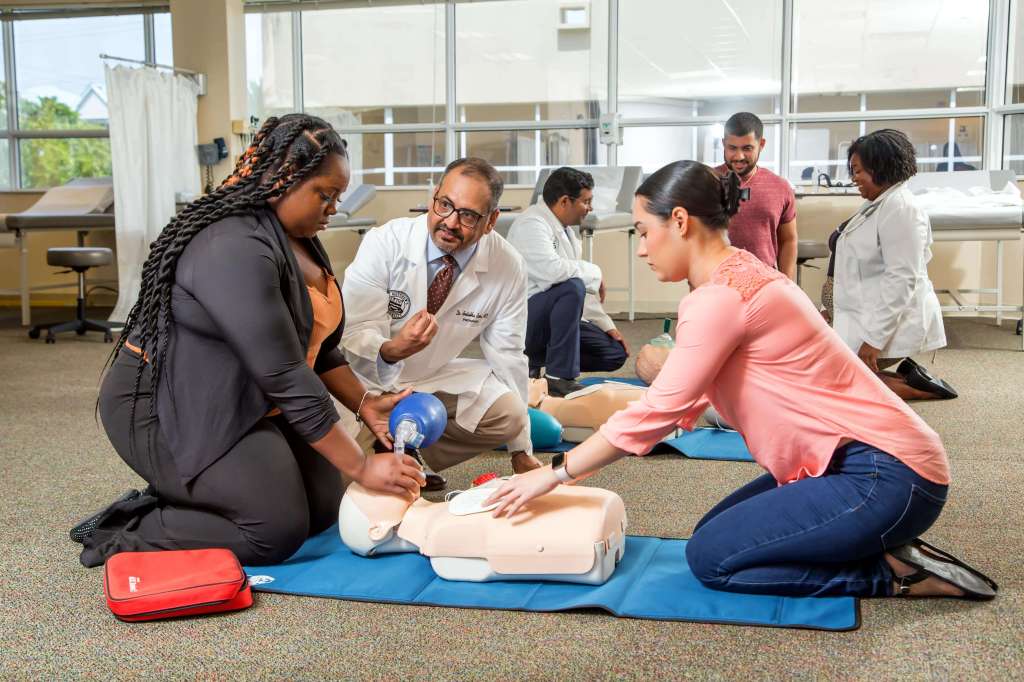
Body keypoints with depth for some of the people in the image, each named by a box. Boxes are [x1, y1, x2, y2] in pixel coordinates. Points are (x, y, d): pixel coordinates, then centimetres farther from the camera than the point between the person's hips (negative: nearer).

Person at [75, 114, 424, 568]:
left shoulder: (297, 238, 4)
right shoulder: (235, 248, -28)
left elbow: (316, 348, 9)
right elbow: (284, 376, -30)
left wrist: (365, 404, -6)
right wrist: (360, 468, -27)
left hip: (242, 404, 10)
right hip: (168, 410, -10)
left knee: (322, 510, 6)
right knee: (278, 531, -14)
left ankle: (174, 498, 16)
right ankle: (127, 533, 1)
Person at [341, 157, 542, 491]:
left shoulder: (508, 267, -13)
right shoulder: (384, 244, -21)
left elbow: (506, 354, -4)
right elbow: (357, 335, -23)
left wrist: (521, 452, 1)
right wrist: (391, 351, -49)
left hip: (433, 377, 4)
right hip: (365, 378, -3)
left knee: (506, 413, -21)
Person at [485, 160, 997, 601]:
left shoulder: (722, 296, -20)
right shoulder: (738, 274, 12)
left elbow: (657, 412, -21)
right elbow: (680, 403, 10)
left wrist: (555, 474, -10)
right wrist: (579, 462, 7)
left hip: (885, 477, -10)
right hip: (851, 461, 10)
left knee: (710, 559, -6)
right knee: (714, 532, 12)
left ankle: (894, 573, -1)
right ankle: (883, 546, 12)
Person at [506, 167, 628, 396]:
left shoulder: (564, 228, 12)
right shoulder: (532, 224, -17)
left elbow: (582, 288, 18)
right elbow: (551, 269, -35)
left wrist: (607, 325, 13)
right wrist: (595, 273, -19)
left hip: (551, 317, 9)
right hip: (523, 318, -9)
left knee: (616, 352, 4)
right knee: (571, 288, -34)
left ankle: (535, 361, 13)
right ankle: (558, 378, -26)